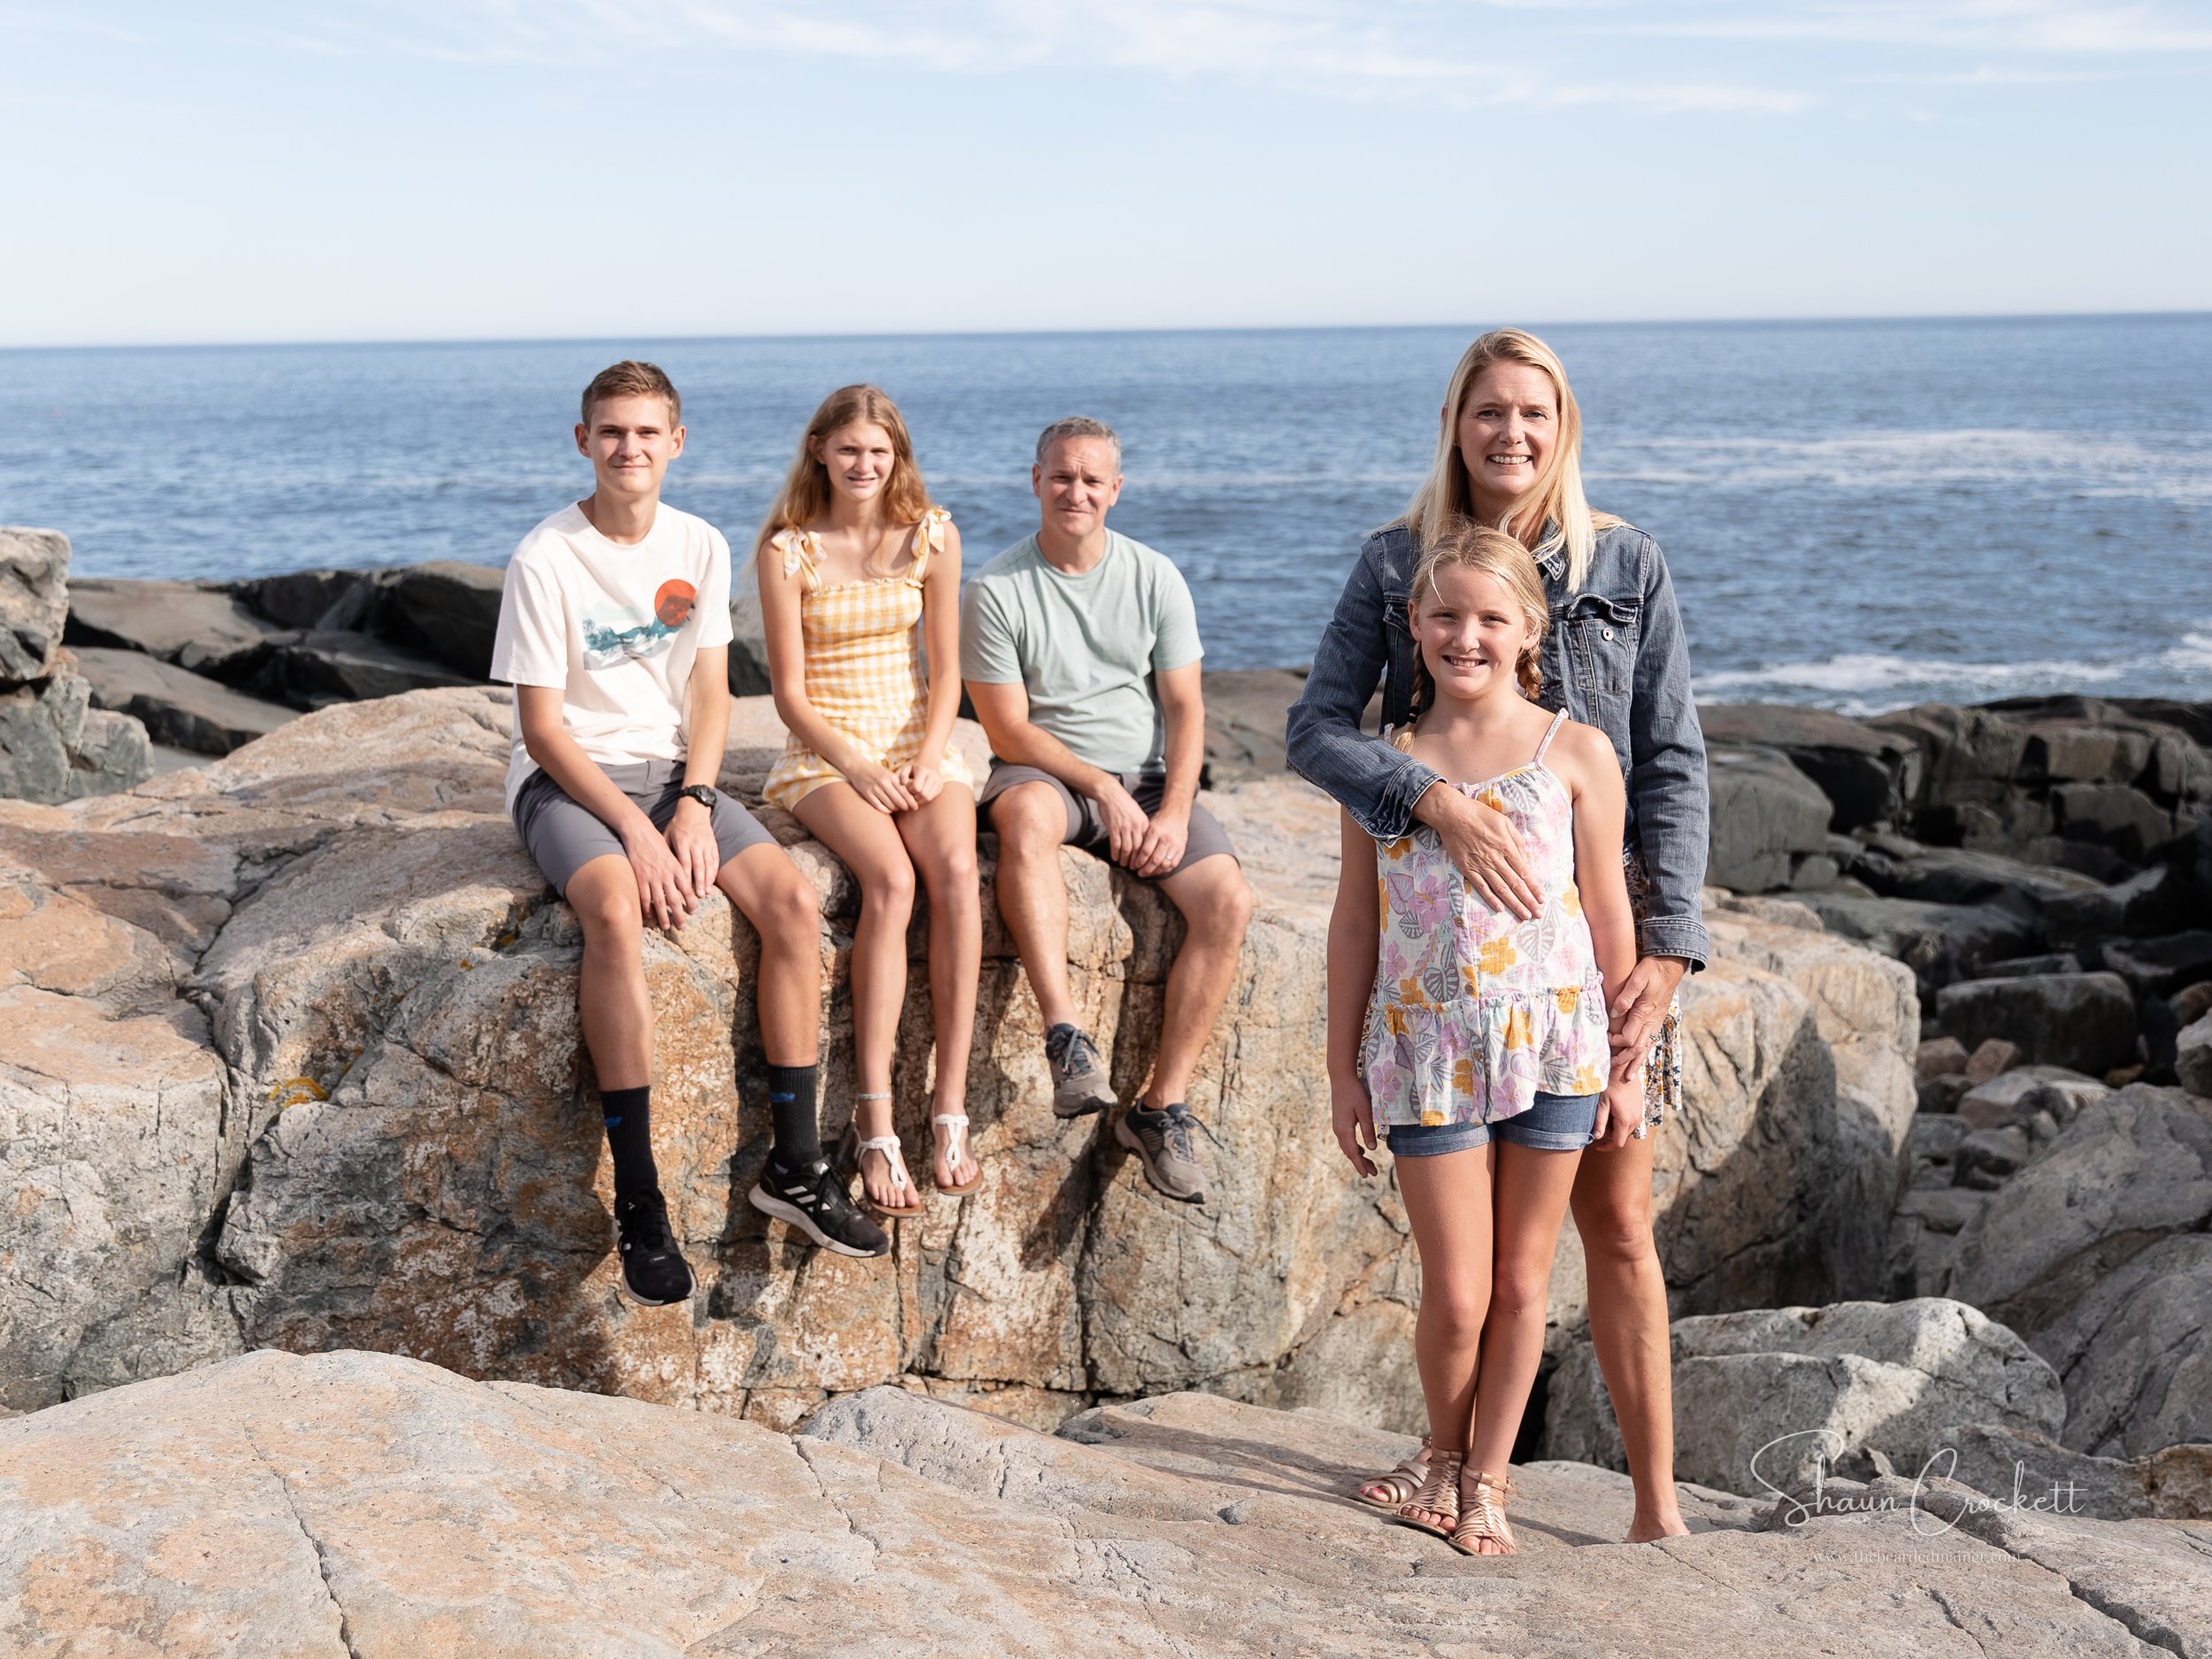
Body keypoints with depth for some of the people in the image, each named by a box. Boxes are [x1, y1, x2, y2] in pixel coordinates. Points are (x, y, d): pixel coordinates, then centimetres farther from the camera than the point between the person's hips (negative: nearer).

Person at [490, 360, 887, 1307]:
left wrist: (694, 805, -10)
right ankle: (638, 1197, -30)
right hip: (567, 779, -4)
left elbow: (710, 691, 6)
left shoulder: (700, 547, 4)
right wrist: (635, 831, -21)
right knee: (616, 910, -36)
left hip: (673, 771, 5)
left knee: (794, 901, -20)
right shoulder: (545, 562, -11)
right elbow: (544, 731, -12)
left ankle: (794, 1164, -10)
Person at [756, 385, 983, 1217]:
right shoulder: (786, 549, -3)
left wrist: (929, 761, -9)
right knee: (891, 879, -32)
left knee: (956, 871, -30)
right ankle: (875, 1125, -32)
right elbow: (789, 691, -4)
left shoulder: (931, 536, 4)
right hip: (824, 749, -2)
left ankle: (951, 1109, -29)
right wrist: (858, 768, -15)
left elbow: (946, 670, 6)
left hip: (918, 740, 3)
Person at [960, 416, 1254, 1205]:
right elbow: (1008, 731, -6)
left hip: (1150, 782, 3)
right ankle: (1066, 1037, -44)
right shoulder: (997, 590, -3)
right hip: (1045, 772, -3)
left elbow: (1185, 708, 3)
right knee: (1027, 813, -41)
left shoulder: (1155, 578, 6)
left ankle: (1162, 1105, -18)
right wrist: (1103, 789, -16)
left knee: (1228, 898, -23)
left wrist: (1174, 811, -12)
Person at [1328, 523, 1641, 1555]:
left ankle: (1488, 1477, 25)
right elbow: (1355, 923, 7)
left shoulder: (1576, 754, 0)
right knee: (1455, 1293, 2)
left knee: (1523, 1280, 9)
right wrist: (1343, 1071, 7)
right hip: (1427, 1051, 0)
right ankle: (1444, 1458, 28)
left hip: (1553, 1044, 0)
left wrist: (1627, 1062, 3)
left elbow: (1610, 917, 3)